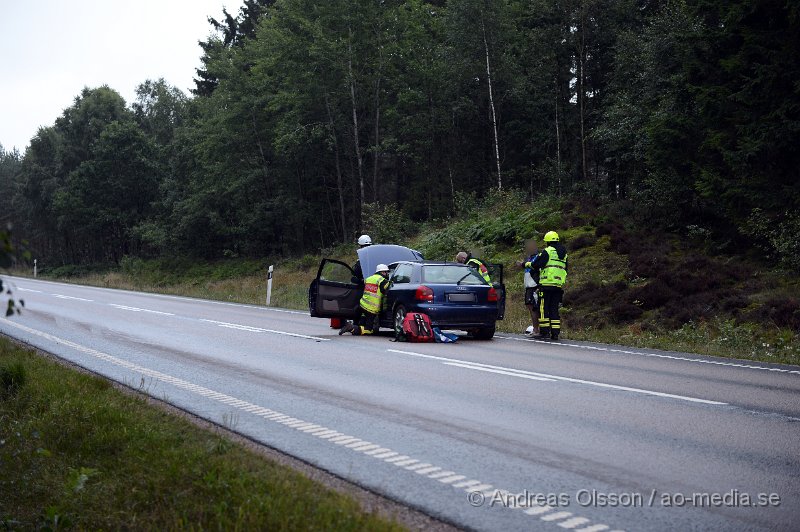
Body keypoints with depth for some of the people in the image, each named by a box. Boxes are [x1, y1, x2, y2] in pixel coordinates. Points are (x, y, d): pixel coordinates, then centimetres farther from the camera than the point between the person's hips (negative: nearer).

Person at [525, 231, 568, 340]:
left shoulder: (547, 251, -5)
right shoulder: (563, 254, 18)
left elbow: (535, 265, -8)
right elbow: (565, 269, 24)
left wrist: (527, 264, 9)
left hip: (547, 284, -7)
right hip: (559, 285, 7)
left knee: (544, 308, -3)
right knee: (554, 309, 9)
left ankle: (544, 332, -7)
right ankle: (555, 332, 6)